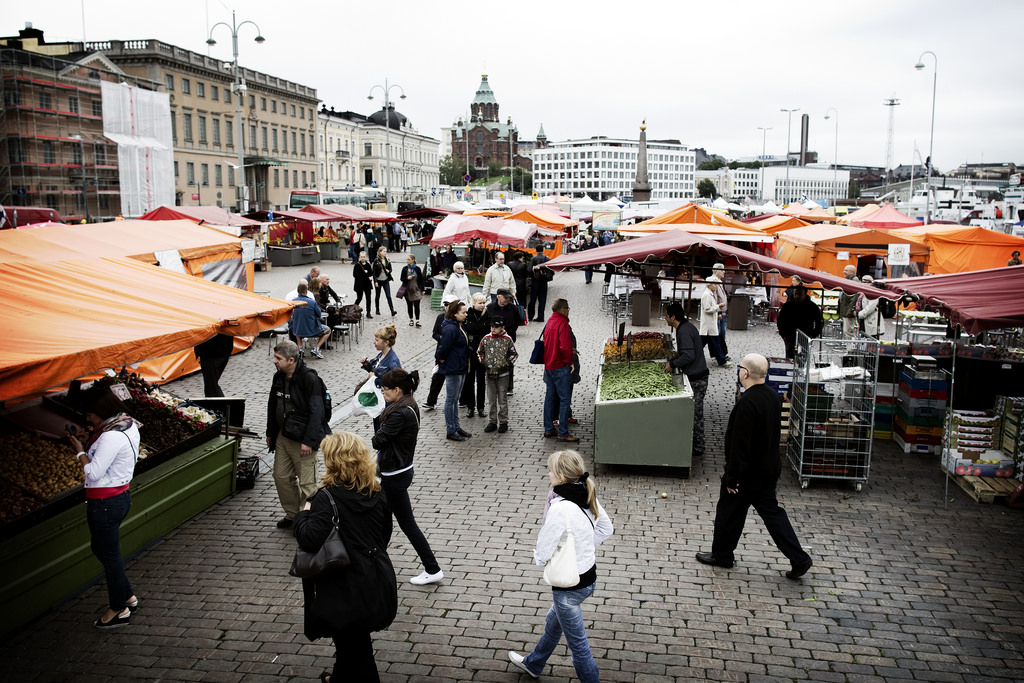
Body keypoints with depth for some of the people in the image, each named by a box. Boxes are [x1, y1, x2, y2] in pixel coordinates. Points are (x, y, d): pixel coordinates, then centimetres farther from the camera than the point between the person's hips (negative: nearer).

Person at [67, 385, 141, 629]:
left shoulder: (112, 437, -26)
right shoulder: (128, 425, 3)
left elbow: (93, 473, -23)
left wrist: (80, 451, -10)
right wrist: (88, 442, 4)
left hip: (105, 503, -10)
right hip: (120, 496, 10)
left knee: (109, 554, 6)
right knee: (100, 548, 23)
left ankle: (118, 610, 22)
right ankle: (128, 597, 33)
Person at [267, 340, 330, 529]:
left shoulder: (308, 379, -19)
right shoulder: (278, 378, 6)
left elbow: (316, 412, -21)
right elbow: (272, 406, 18)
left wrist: (308, 441, -23)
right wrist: (270, 433, 20)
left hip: (303, 439, -8)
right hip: (283, 436, 8)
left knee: (307, 484, -3)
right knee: (281, 477, 15)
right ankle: (292, 515, 31)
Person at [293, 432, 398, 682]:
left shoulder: (327, 497, -19)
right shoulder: (378, 495, 1)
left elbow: (309, 540, -28)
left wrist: (303, 515, -9)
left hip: (347, 592, -7)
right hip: (378, 585, 7)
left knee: (354, 647, 10)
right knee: (352, 640, 28)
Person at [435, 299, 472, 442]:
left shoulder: (458, 326, 8)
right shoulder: (450, 328, -22)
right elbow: (443, 347, -25)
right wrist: (442, 360, -9)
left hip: (461, 368, 10)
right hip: (452, 370, -10)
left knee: (455, 399, 18)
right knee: (451, 400, 2)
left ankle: (456, 426, 29)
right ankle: (450, 430, 11)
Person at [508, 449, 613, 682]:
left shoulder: (559, 508, -31)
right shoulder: (588, 496, -7)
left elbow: (542, 554, -23)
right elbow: (606, 528, 9)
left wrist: (539, 555, 0)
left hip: (569, 585, -9)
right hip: (589, 574, 10)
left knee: (577, 643, 10)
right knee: (553, 620, 31)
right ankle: (533, 664, 54)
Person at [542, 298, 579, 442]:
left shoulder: (549, 322, 11)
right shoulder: (562, 323, -16)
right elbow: (565, 347, -24)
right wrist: (569, 361, -9)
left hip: (548, 365, 9)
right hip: (560, 367, -9)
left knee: (549, 397, 14)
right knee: (565, 399, -4)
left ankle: (549, 429, 21)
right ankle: (563, 433, -3)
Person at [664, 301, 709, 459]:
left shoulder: (684, 332, -20)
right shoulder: (687, 327, 12)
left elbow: (689, 356, -26)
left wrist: (672, 364, -14)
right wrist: (673, 361, 13)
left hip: (696, 379, -10)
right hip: (696, 375, 10)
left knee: (695, 414, -1)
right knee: (695, 412, 17)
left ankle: (698, 449, 7)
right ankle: (697, 445, 26)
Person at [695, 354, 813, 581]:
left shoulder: (747, 403, -27)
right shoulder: (773, 396, 2)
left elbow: (740, 444, -26)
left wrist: (732, 477, -18)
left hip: (748, 473, -8)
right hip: (769, 469, 8)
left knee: (728, 511, 11)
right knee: (771, 511, 16)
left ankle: (722, 554, 28)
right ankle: (799, 559, 14)